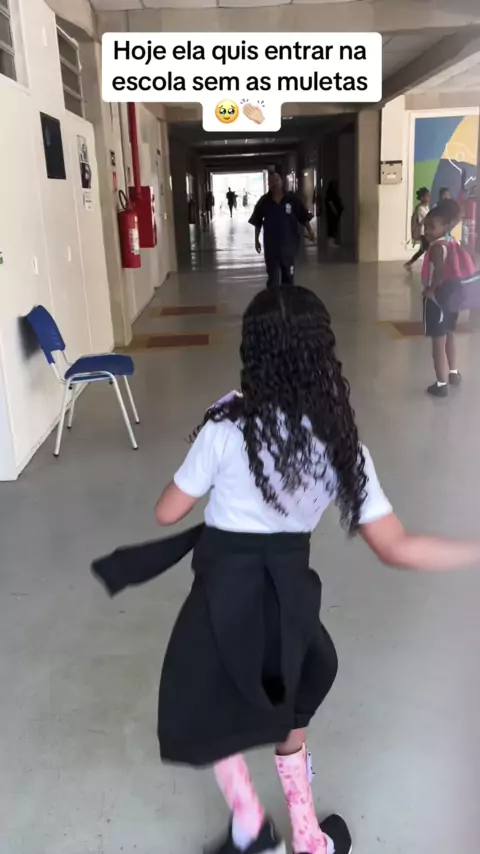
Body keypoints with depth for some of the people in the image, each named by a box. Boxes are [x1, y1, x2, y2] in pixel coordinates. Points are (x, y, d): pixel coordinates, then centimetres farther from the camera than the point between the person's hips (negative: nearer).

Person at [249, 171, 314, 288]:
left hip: (288, 245, 1)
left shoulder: (292, 199, -5)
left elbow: (303, 218, -1)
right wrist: (257, 240, 4)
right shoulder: (264, 201, -4)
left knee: (288, 276, 16)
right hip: (271, 246, -1)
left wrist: (309, 231, -9)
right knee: (273, 279, 1)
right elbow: (257, 223, 4)